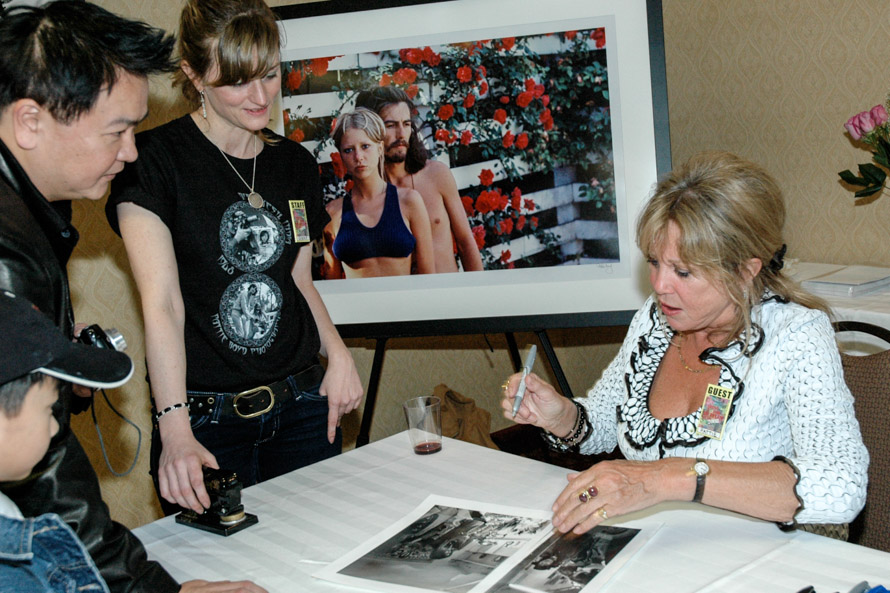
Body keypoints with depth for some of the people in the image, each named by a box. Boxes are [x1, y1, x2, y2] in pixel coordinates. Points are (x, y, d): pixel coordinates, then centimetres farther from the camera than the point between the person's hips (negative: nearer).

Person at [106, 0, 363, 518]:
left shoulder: (296, 164, 8)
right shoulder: (153, 160, -10)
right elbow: (162, 301, -18)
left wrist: (338, 353, -1)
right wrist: (175, 428, -29)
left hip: (303, 403, 5)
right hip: (205, 417, -5)